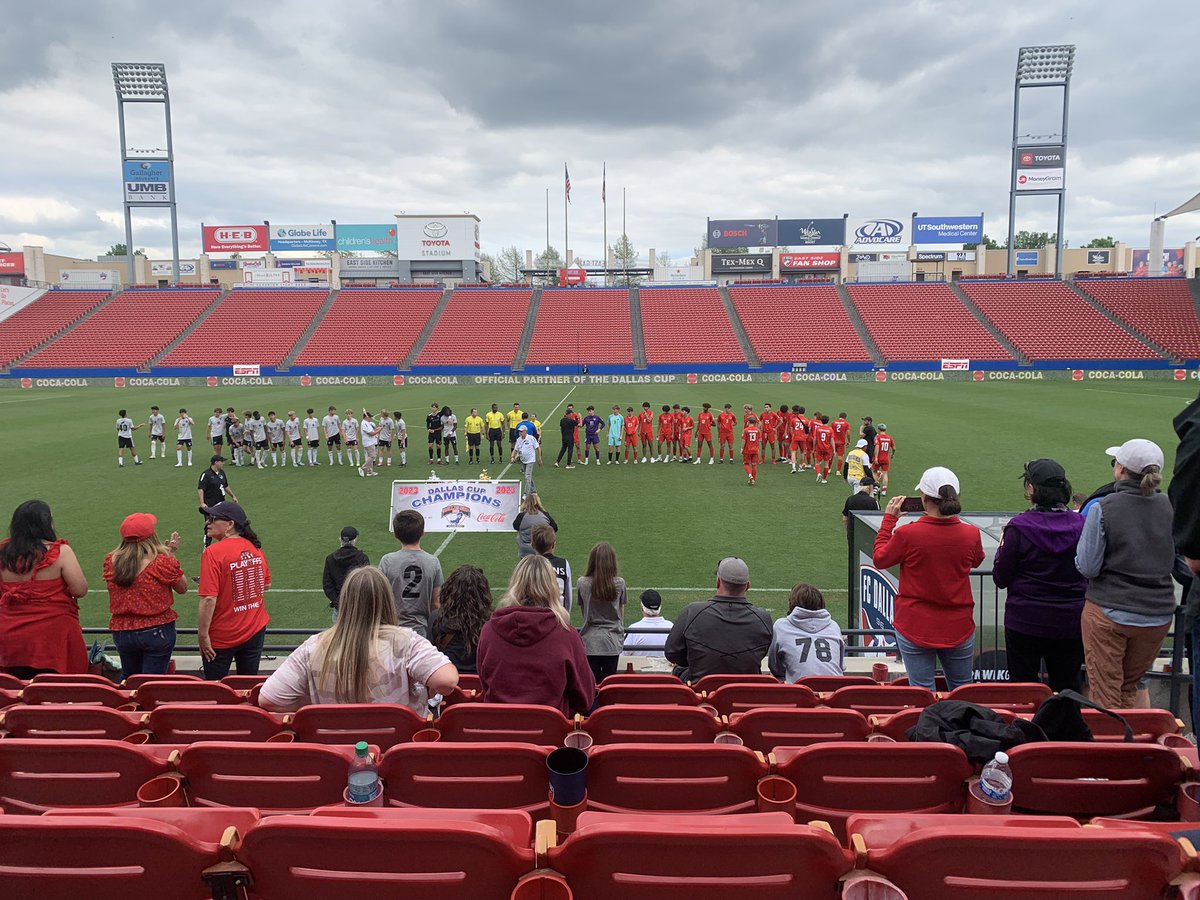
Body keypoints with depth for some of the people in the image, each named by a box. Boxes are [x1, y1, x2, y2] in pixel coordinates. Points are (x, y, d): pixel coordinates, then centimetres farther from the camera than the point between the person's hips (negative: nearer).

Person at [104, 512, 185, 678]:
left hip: (121, 632, 4)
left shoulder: (110, 561, -5)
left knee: (128, 680, 24)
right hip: (157, 631, -4)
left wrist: (167, 553, 10)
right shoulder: (164, 562, -18)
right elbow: (182, 588, -3)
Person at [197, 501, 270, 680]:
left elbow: (209, 599, -23)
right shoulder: (255, 548, 0)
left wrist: (202, 634, -15)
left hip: (222, 637, -5)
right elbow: (266, 585, 11)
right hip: (256, 631, 5)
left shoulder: (213, 552, -18)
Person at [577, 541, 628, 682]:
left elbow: (583, 610, 7)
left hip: (590, 642, -1)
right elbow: (621, 613, 6)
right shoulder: (620, 583, -6)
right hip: (613, 642, 1)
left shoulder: (582, 583, -8)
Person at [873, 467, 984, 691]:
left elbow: (880, 559, 0)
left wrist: (888, 519, 7)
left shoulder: (907, 534, -19)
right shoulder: (971, 534, -10)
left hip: (915, 628, -2)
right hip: (959, 629, 3)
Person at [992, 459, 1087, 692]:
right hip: (1071, 622, 3)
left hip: (1025, 622, -3)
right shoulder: (1081, 525, -6)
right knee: (1067, 689, 17)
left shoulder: (1019, 527, -15)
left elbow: (1000, 578, -8)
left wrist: (1002, 546, 5)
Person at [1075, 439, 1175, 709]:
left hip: (1109, 613, -4)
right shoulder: (1170, 507, -3)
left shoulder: (1103, 508, -16)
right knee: (1129, 688, 22)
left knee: (1104, 696, 7)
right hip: (1159, 614, 5)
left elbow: (1088, 567, -14)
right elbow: (1177, 562, 8)